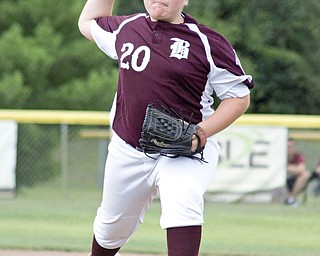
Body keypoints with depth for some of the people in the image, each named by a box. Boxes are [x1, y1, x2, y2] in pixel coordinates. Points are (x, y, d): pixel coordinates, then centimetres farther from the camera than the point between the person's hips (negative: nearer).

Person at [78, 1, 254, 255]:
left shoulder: (208, 43, -9)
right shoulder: (126, 29, 5)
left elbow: (239, 97, -7)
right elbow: (88, 22, 27)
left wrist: (201, 132, -21)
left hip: (186, 152, -5)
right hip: (128, 151, 5)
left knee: (182, 209, -33)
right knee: (112, 225, 18)